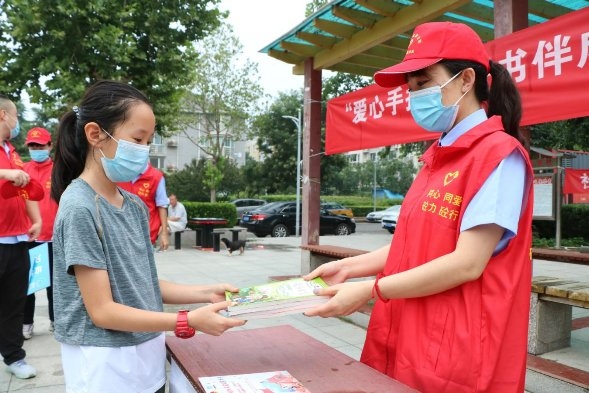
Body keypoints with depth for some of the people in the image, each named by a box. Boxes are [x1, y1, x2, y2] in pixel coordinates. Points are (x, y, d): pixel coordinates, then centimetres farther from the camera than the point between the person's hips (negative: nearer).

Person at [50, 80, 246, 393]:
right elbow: (103, 311, -20)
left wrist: (206, 293, -5)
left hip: (146, 356, 7)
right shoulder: (79, 208, -19)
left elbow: (143, 282, 7)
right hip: (105, 364, -7)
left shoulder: (134, 205, 4)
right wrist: (188, 321, -24)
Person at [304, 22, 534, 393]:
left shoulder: (499, 155, -13)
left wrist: (370, 290, -17)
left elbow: (468, 263, -20)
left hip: (457, 357, -7)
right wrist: (348, 267, 2)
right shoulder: (437, 157, 11)